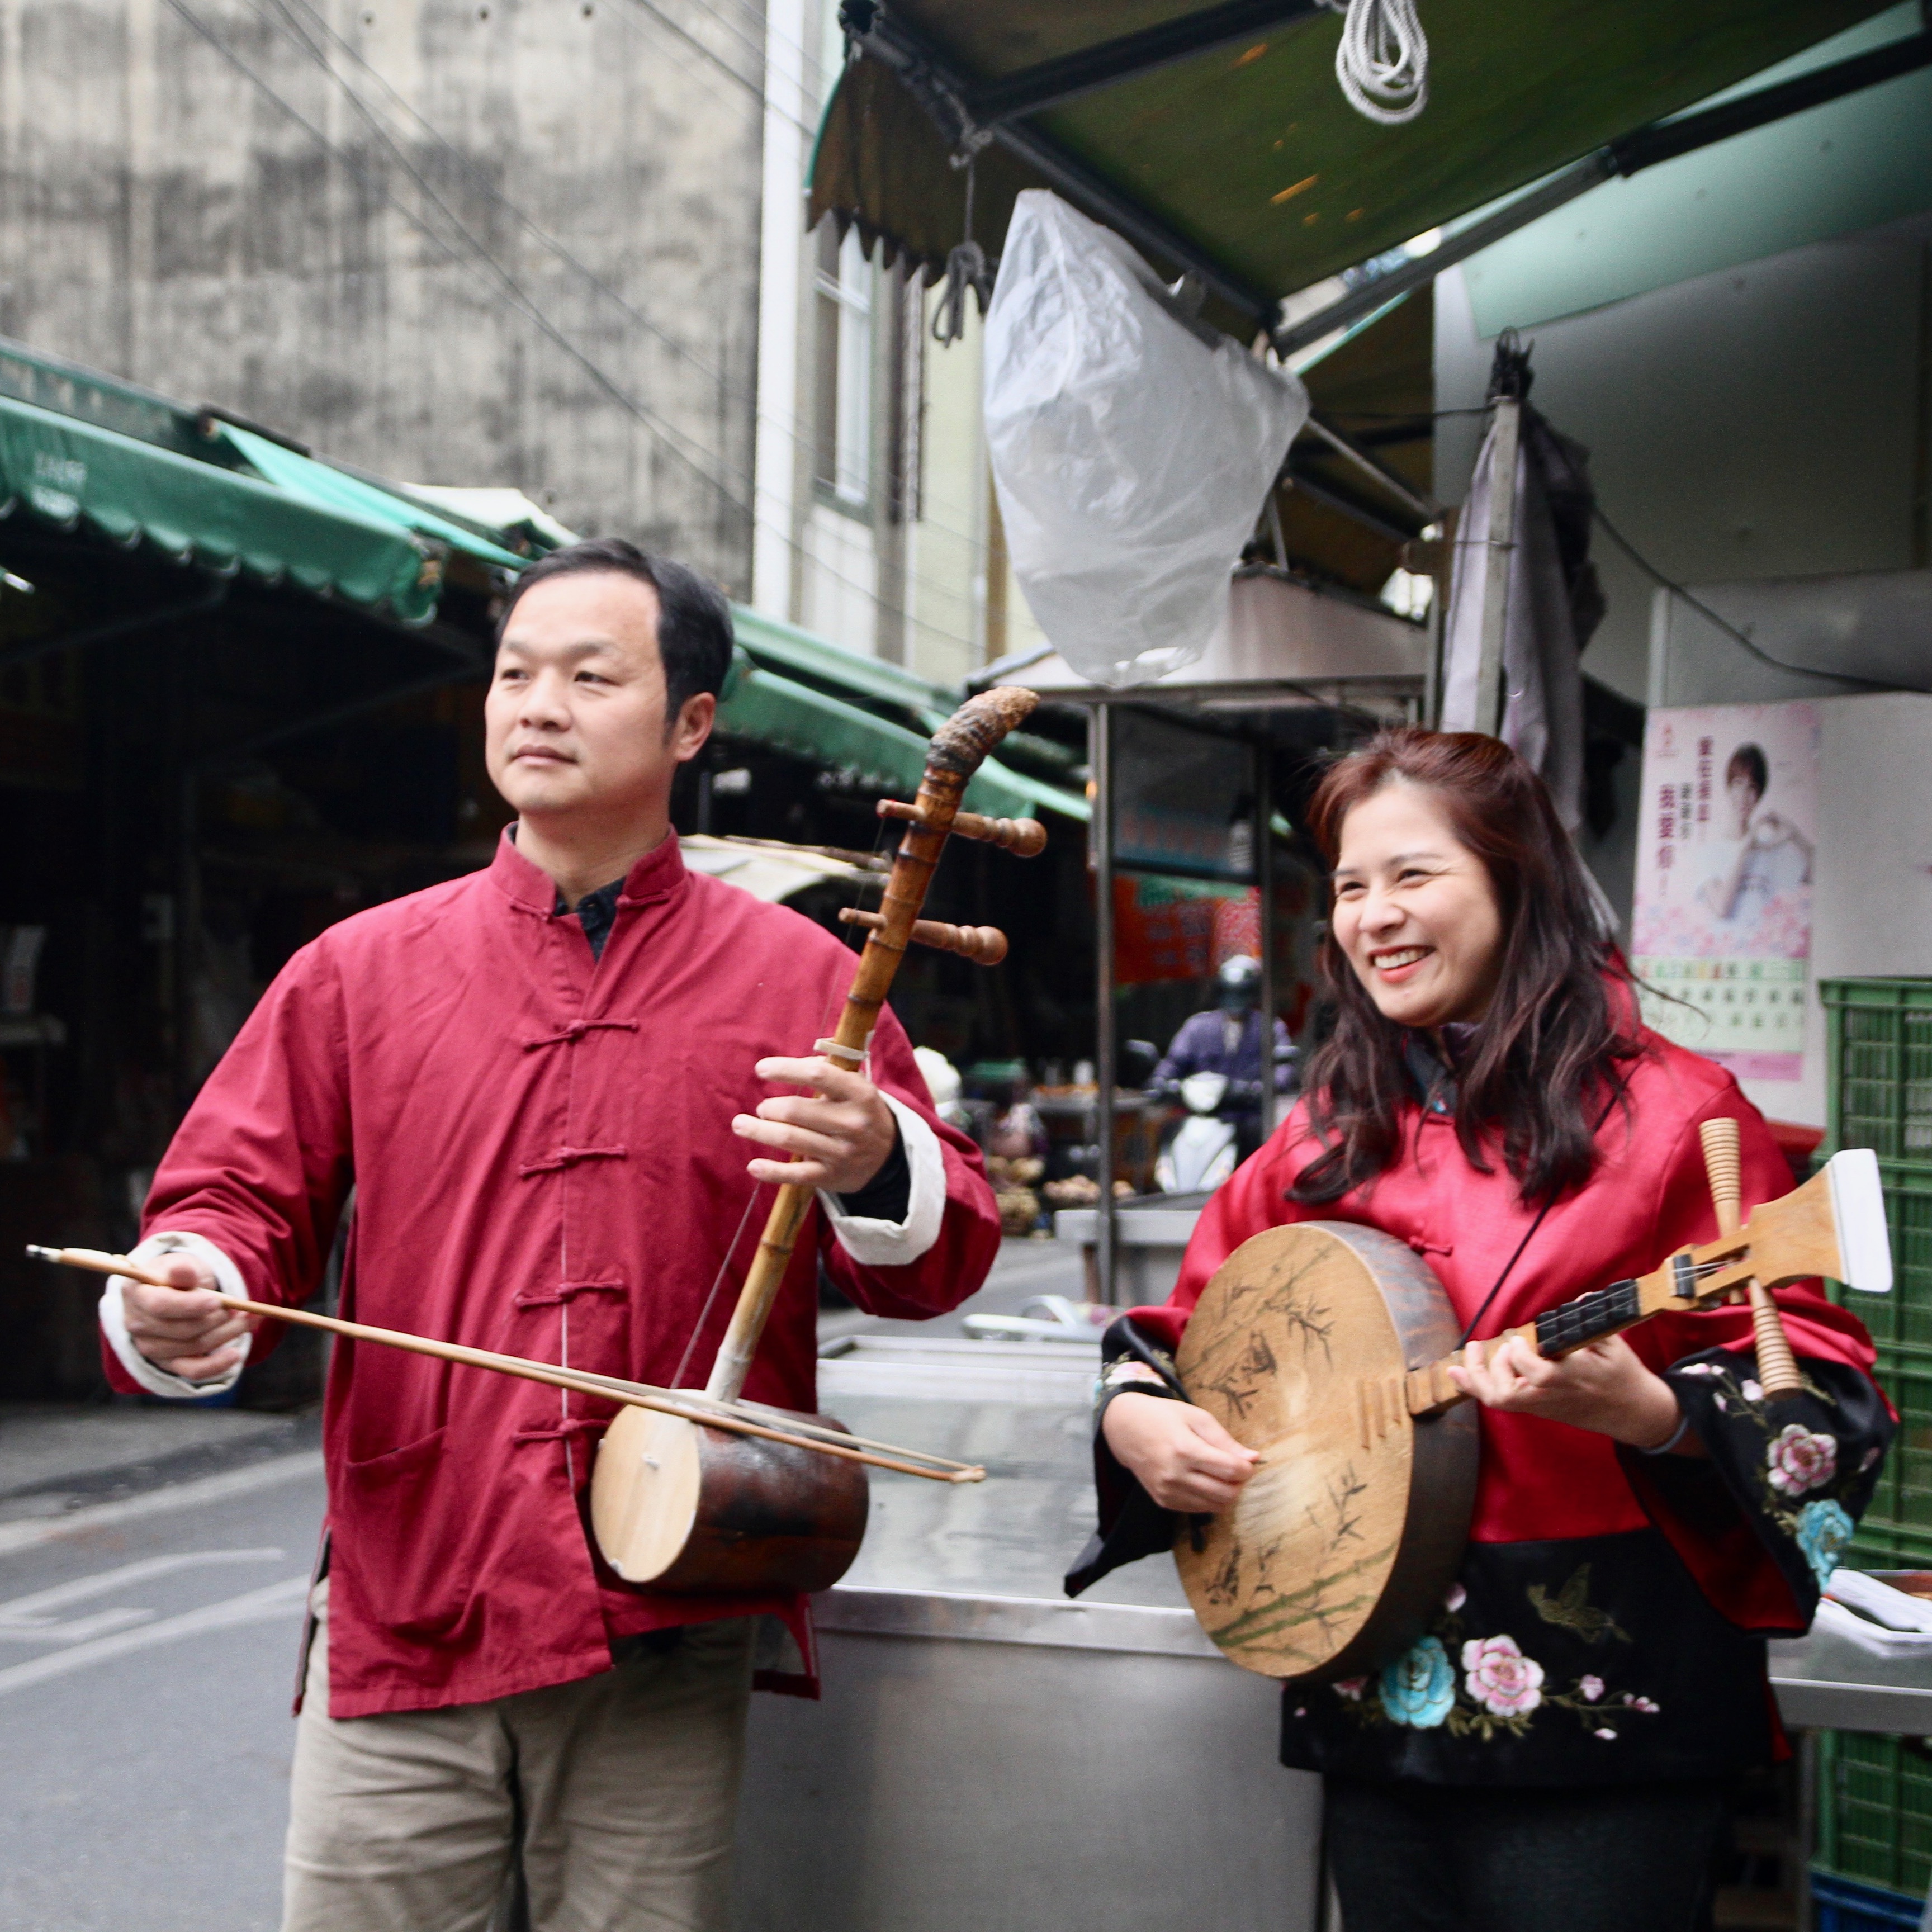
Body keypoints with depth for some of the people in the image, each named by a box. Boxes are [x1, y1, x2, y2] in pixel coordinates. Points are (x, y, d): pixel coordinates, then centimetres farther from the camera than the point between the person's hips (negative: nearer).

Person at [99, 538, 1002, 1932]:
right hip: (403, 1623, 1)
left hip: (671, 1634, -1)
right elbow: (236, 1201, 9)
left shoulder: (799, 976, 7)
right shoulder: (360, 969, 10)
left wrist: (874, 1169, -15)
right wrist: (182, 1300, -14)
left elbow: (938, 1263, 7)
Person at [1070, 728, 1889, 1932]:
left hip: (1600, 1710, -5)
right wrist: (1134, 1417, -3)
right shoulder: (1330, 1138, 11)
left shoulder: (1668, 1113, -6)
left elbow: (1821, 1387, -9)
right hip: (1372, 1697, 5)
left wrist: (1650, 1414, -27)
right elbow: (1188, 1326, 18)